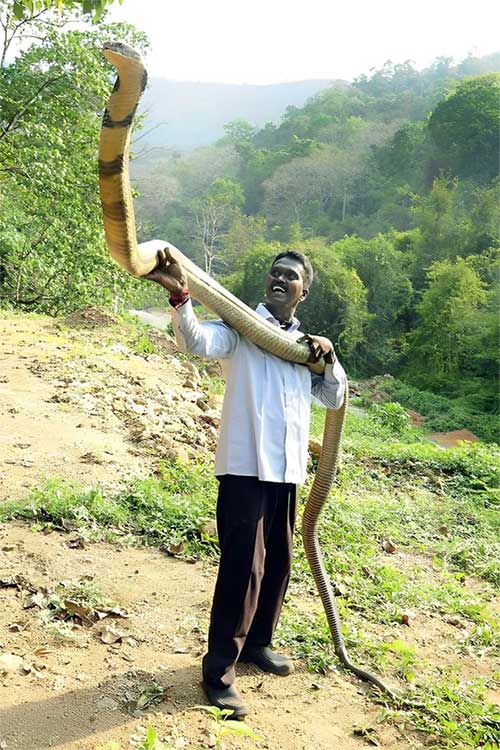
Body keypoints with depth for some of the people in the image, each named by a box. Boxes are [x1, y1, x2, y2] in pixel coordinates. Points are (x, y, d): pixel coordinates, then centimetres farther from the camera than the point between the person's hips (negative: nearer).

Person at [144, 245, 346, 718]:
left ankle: (257, 643, 37)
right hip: (246, 466, -7)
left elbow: (334, 399, 21)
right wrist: (179, 295, -42)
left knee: (278, 563, 16)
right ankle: (219, 671, 5)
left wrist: (328, 358, 2)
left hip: (286, 469, 7)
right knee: (242, 567, -8)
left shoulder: (303, 343, 17)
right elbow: (197, 341, -23)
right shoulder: (242, 327, -2)